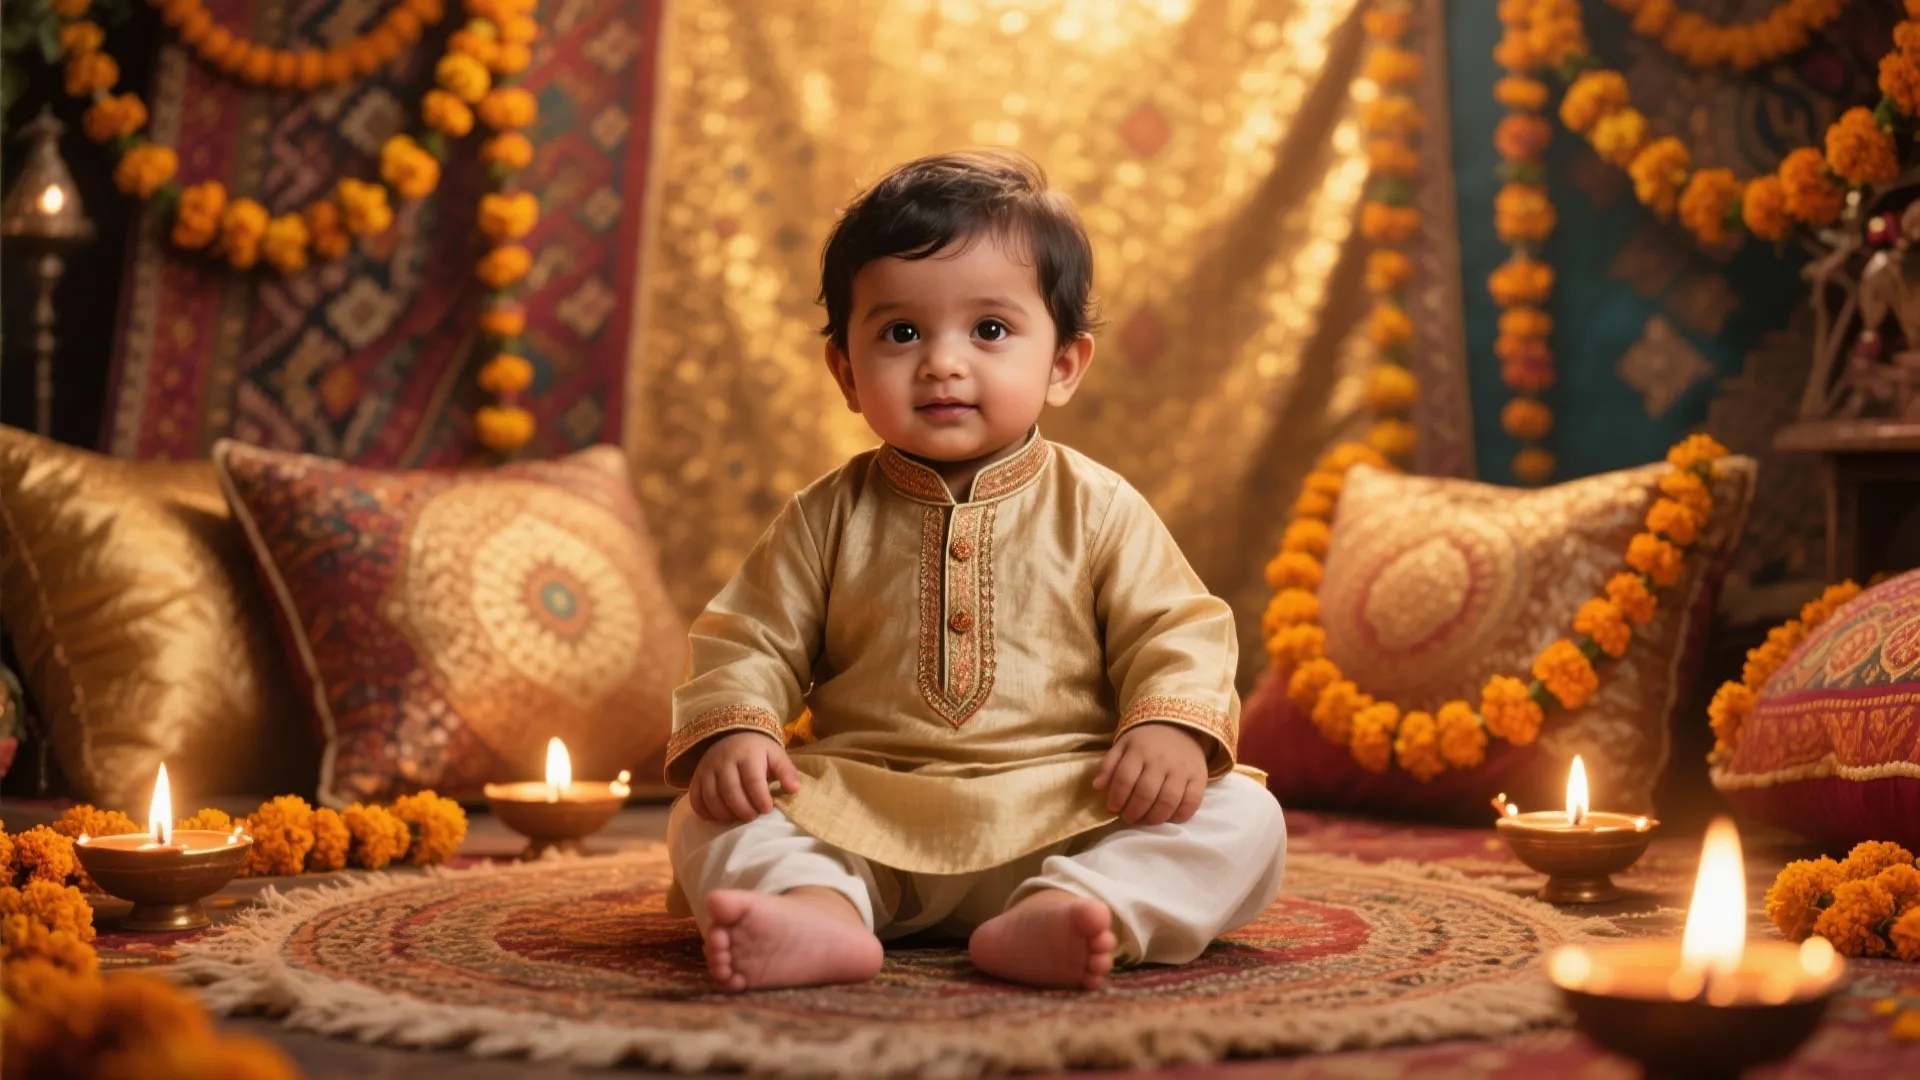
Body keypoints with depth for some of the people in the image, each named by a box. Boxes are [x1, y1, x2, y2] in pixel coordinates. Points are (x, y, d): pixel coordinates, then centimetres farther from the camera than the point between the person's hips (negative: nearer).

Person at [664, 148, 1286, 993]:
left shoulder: (1096, 509, 5)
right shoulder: (830, 517, 8)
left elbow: (1176, 631, 2)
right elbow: (749, 640, 7)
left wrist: (1172, 725, -18)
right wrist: (731, 729, -14)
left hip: (1064, 820, 0)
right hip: (861, 823, 1)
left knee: (1244, 820, -21)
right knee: (709, 819, -17)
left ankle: (1061, 913, -41)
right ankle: (820, 909, -44)